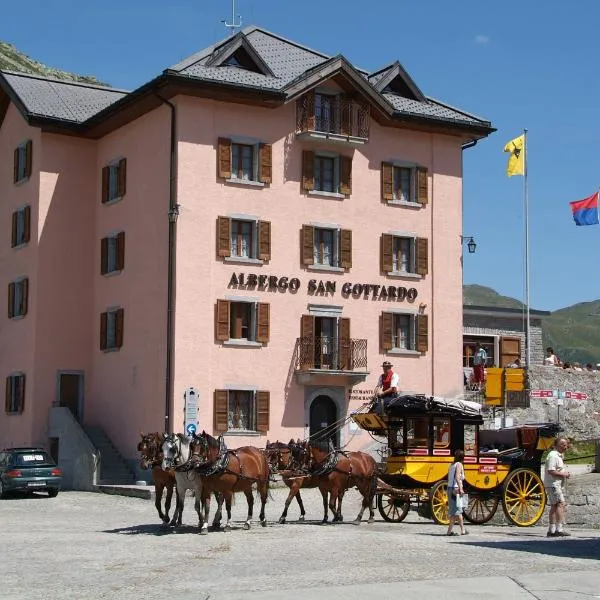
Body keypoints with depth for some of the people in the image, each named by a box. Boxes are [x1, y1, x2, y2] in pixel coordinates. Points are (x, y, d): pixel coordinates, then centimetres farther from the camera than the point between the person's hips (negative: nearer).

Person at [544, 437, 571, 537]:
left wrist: (565, 473, 9)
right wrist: (563, 474, -15)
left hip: (558, 484, 11)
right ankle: (559, 529, -22)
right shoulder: (553, 455, -15)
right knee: (561, 504, -17)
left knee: (554, 506, 12)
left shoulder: (560, 455, 18)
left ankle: (552, 530, 17)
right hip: (553, 484, -11)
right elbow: (551, 471, -23)